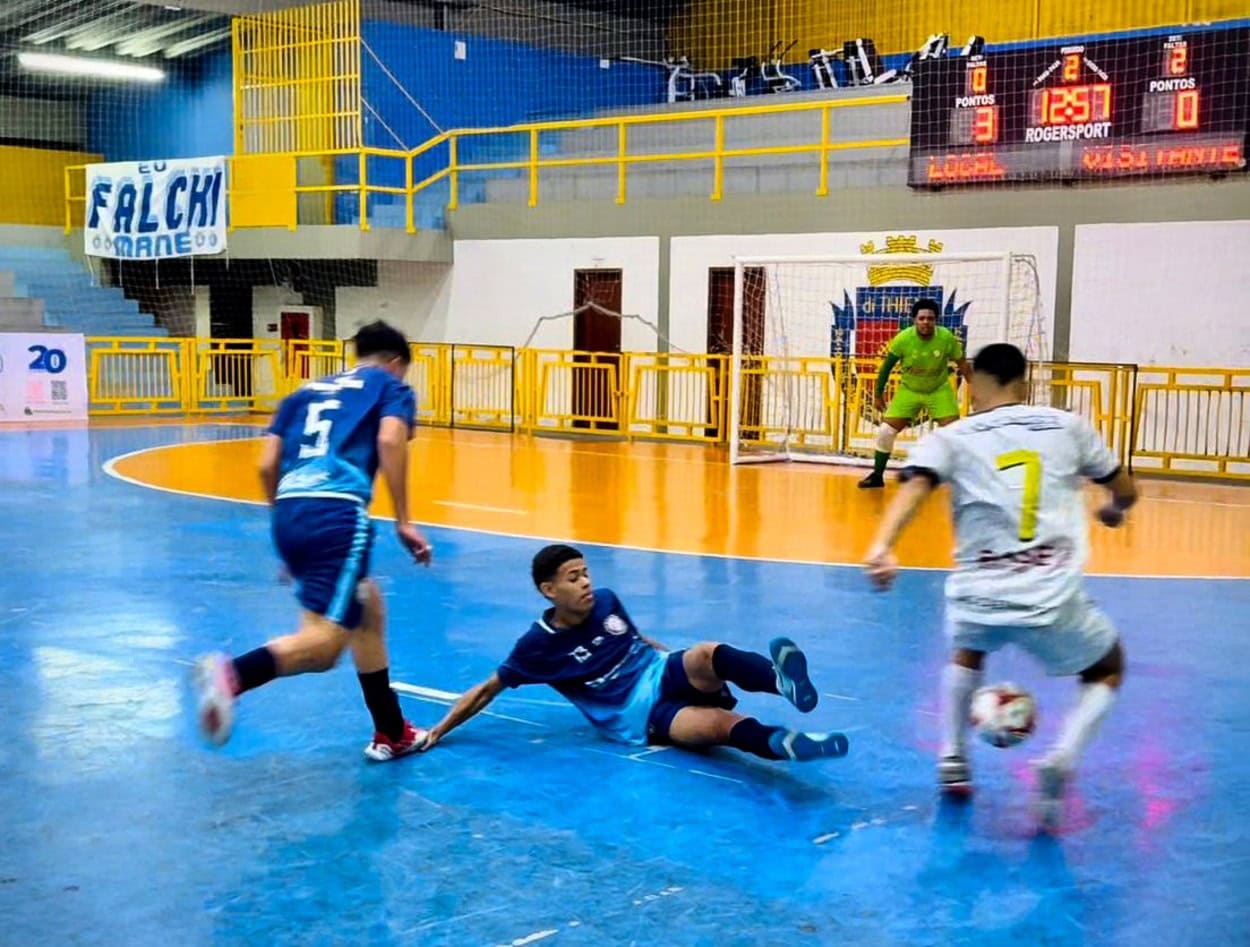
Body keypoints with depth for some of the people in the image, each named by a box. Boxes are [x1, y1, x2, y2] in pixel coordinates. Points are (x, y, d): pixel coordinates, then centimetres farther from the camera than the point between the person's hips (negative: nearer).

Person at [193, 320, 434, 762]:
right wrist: (403, 522, -6)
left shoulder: (307, 391, 29)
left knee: (368, 613, 23)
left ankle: (392, 735, 28)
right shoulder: (391, 386, 16)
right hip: (337, 514, -7)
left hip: (290, 512, 7)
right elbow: (390, 439, -6)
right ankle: (231, 674, -36)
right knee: (323, 642, -10)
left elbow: (267, 465, 19)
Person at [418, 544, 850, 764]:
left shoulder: (607, 601, 6)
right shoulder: (539, 643, -8)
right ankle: (784, 744, -65)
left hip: (664, 675, 4)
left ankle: (781, 678, -63)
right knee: (722, 724, -35)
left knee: (707, 654, -33)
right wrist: (436, 732, -4)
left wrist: (689, 661, 29)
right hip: (639, 719, -4)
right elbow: (485, 690, -1)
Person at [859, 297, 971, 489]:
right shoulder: (903, 339, -23)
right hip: (909, 390, 0)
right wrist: (878, 394, -2)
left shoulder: (947, 338, -22)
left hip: (939, 391, 0)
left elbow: (962, 364, -5)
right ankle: (877, 476, 12)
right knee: (885, 431, -5)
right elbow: (887, 366, -7)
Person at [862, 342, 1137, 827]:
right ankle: (1061, 757, 3)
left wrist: (882, 545, -28)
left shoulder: (950, 438, 7)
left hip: (979, 594, 1)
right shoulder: (1067, 425, 11)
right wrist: (1113, 510, 44)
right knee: (1108, 671, 28)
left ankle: (952, 758, 28)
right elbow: (1125, 492, 21)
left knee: (966, 653, 38)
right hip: (1054, 598, -1)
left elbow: (915, 485, -14)